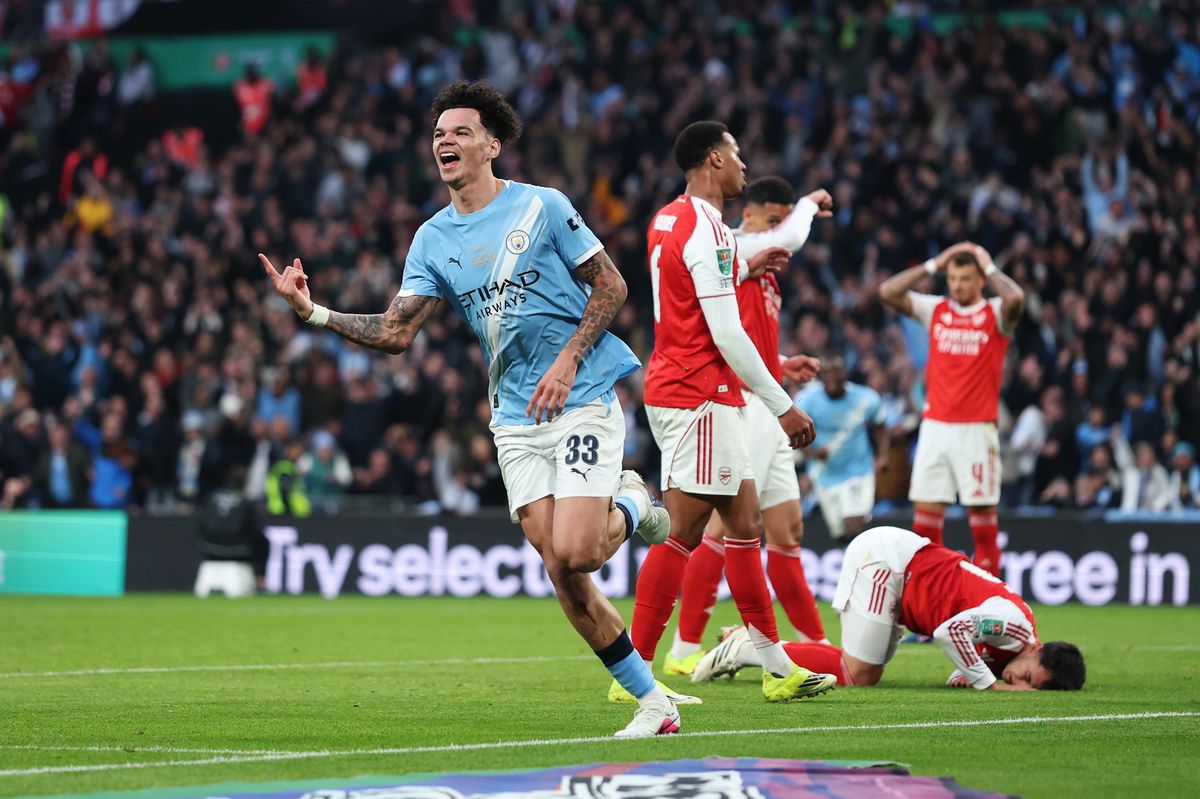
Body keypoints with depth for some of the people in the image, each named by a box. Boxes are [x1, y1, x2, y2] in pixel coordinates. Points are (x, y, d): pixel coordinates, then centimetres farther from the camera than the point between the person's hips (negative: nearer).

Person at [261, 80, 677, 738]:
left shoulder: (541, 206, -4)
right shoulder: (432, 240, 8)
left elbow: (610, 285, -2)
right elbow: (395, 333, 2)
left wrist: (568, 361, -13)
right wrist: (314, 313, -10)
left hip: (583, 397, -4)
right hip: (515, 416, 4)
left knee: (572, 553, -20)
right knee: (559, 569, -4)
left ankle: (631, 506, 15)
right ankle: (652, 701, 6)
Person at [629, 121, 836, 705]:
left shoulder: (668, 220, 14)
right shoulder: (707, 230, -16)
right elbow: (725, 334, -19)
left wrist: (744, 267, 30)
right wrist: (782, 405, -14)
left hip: (675, 389, 10)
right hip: (700, 398, -10)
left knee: (744, 519, 13)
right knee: (683, 532, -10)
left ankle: (777, 668, 16)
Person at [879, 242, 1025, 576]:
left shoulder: (995, 314, 0)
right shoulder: (935, 310, 10)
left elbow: (1015, 298, -23)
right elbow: (888, 291, 2)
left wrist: (989, 267, -6)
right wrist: (934, 265, 3)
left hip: (976, 428, -3)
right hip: (934, 424, 3)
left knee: (981, 507, -3)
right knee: (925, 507, 0)